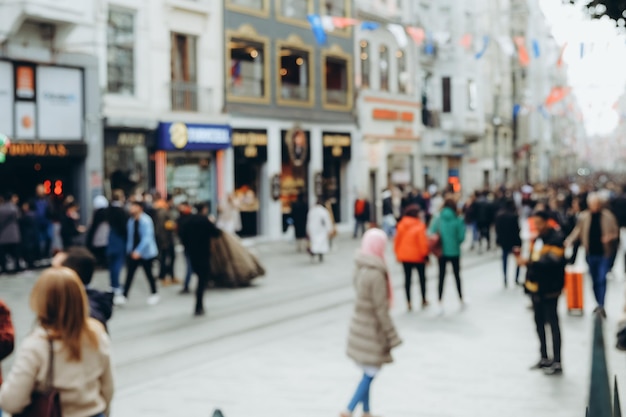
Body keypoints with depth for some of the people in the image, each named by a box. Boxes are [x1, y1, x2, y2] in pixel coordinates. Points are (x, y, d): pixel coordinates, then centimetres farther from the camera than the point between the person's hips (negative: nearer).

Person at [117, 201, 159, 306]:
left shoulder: (146, 221, -18)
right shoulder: (131, 220, 2)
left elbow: (147, 238, -25)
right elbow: (130, 236, 12)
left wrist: (138, 251, -33)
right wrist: (129, 249, 11)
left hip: (145, 253, -5)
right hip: (133, 252, 5)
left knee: (148, 273, 7)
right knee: (129, 273, -1)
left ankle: (154, 294, 25)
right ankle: (124, 296, -2)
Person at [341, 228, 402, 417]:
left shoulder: (360, 269, 3)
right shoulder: (377, 274, -23)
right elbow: (381, 309, -21)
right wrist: (392, 337, -12)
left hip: (359, 326, 8)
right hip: (371, 331, -8)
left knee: (367, 374, 19)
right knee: (370, 374, 2)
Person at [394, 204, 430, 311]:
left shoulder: (401, 225, -3)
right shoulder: (419, 226, -18)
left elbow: (397, 240, 3)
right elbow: (423, 242, -17)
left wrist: (398, 253, 14)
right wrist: (425, 254, -5)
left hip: (404, 256, 4)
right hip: (418, 256, -3)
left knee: (407, 278, 8)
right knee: (422, 277, 15)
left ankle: (408, 302, 4)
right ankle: (424, 300, 25)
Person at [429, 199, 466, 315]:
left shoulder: (437, 220, -7)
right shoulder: (458, 221, -12)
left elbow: (431, 234, -11)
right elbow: (461, 237, -12)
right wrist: (456, 242, 7)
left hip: (441, 252, 1)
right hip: (455, 252, -1)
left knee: (441, 277, 6)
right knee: (457, 275, 18)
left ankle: (440, 303, -5)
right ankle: (461, 300, 32)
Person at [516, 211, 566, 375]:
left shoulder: (556, 239, -14)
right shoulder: (537, 238, 13)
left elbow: (551, 262, -26)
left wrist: (528, 263, -32)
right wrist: (528, 282, 16)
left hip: (549, 289, -9)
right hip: (536, 287, 9)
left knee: (553, 324, -3)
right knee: (539, 323, 16)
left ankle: (557, 363, 3)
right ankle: (544, 358, 28)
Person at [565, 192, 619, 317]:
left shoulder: (608, 216, -5)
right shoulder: (583, 217, 0)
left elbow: (616, 232, 1)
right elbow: (577, 231, 3)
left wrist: (610, 237, -20)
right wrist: (569, 241, -13)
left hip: (604, 253, -3)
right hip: (591, 254, 3)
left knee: (602, 278, -14)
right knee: (595, 280, 12)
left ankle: (601, 305, -12)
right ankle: (599, 304, 27)